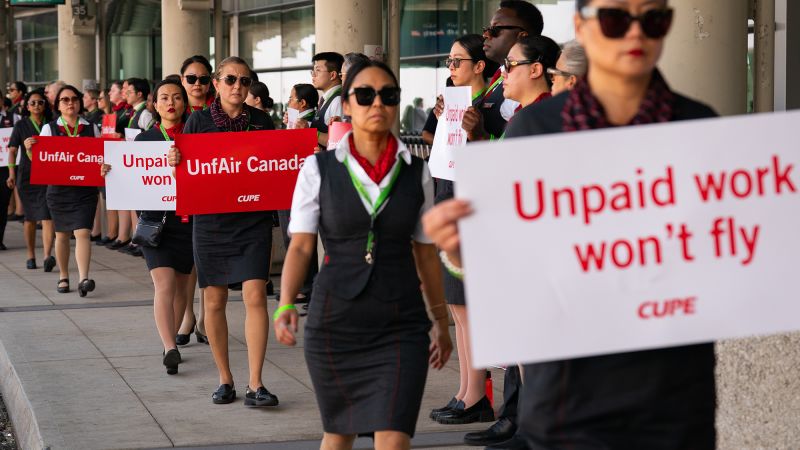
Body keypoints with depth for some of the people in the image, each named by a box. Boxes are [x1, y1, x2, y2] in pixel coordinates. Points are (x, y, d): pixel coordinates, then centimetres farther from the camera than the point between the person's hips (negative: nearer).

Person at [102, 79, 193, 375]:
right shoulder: (144, 139, 6)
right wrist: (109, 173, -15)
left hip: (190, 220, 1)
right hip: (156, 220, -1)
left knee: (180, 285, 11)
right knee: (164, 284, -14)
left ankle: (170, 343, 26)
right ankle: (170, 349, -21)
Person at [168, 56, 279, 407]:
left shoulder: (262, 121, 6)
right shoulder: (198, 121, 3)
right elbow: (183, 168, 4)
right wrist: (173, 160, -18)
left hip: (253, 219, 0)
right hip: (210, 220, 0)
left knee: (255, 296, -10)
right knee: (214, 300, 6)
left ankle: (255, 385, -7)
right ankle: (225, 379, 20)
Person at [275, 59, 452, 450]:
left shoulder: (416, 173, 5)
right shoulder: (319, 169, 1)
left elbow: (425, 253, 11)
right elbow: (300, 246, -2)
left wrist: (441, 322, 15)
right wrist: (286, 305, -17)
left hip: (401, 326, 0)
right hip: (334, 324, 0)